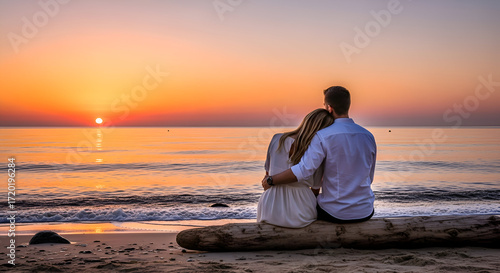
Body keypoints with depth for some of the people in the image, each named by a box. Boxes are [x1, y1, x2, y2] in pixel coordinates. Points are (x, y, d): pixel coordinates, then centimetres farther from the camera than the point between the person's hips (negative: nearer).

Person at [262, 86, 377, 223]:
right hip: (365, 213, 4)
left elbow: (304, 170, -25)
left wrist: (270, 180, -14)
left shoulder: (323, 136, -16)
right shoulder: (368, 136, 1)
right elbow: (369, 177, 10)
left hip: (334, 212, -4)